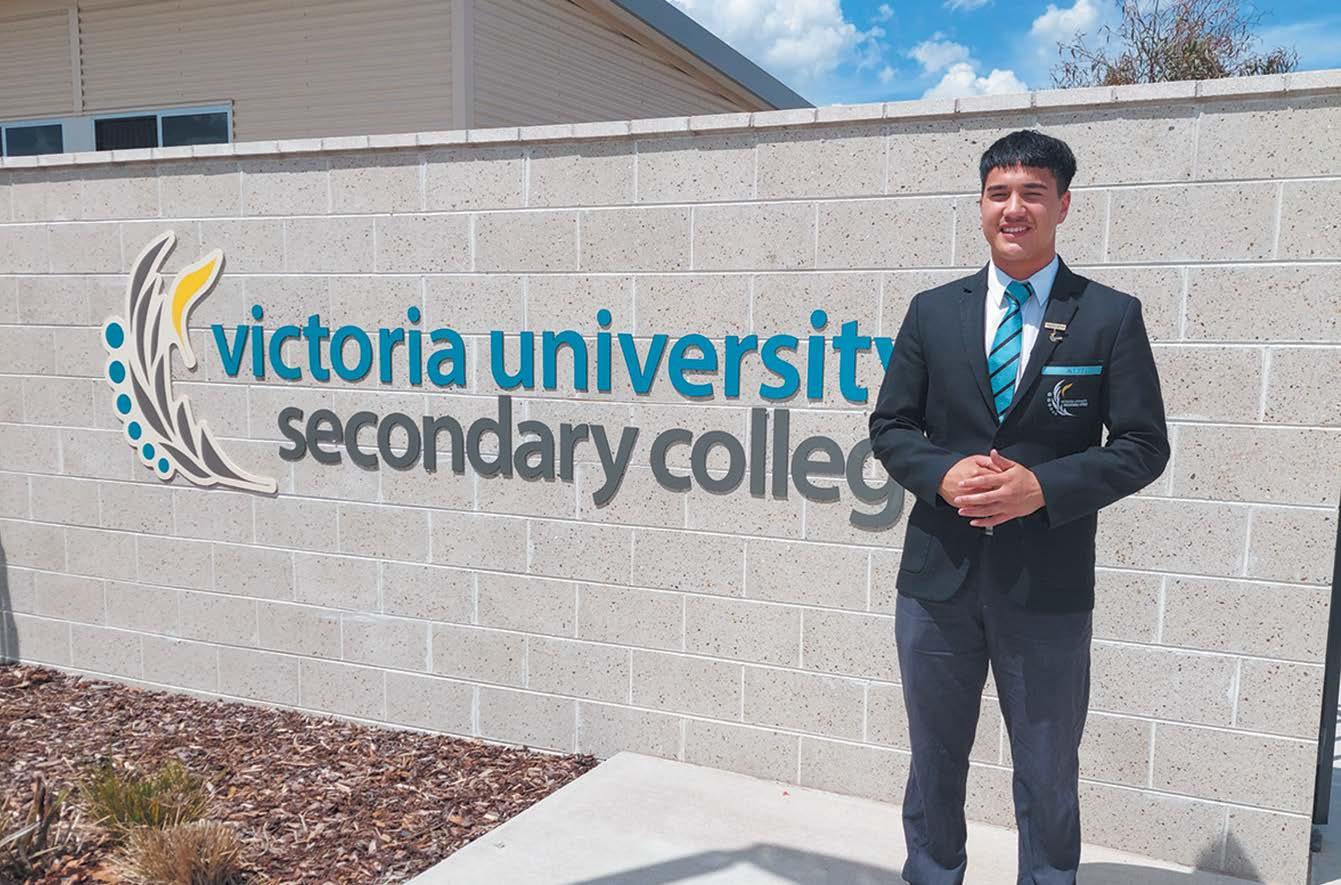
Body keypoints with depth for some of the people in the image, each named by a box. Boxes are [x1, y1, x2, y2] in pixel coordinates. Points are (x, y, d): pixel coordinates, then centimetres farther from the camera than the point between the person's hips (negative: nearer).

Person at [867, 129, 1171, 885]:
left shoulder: (1112, 316, -2)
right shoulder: (933, 311, 4)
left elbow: (1143, 446, -4)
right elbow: (890, 427, 5)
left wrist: (1043, 487, -19)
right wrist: (942, 475, -14)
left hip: (1047, 585, -2)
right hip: (938, 573, 2)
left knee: (1048, 773, 13)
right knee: (935, 759, 18)